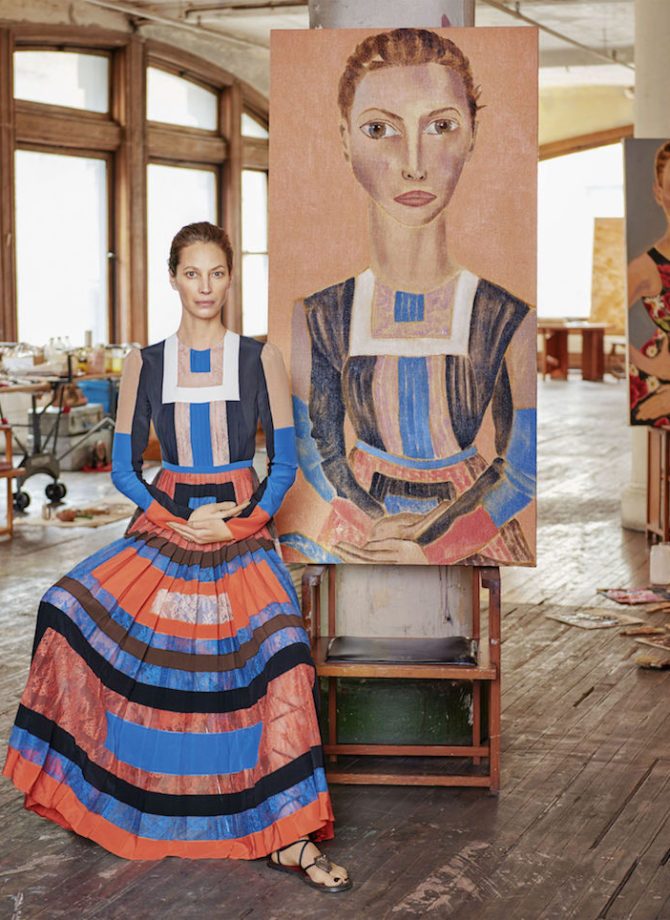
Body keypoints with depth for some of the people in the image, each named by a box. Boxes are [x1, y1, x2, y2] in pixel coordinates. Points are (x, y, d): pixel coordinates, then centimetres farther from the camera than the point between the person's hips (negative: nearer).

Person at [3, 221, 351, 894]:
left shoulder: (261, 359, 6)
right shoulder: (144, 365, 9)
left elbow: (284, 464, 7)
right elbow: (123, 467, 9)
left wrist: (249, 517, -10)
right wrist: (183, 521, -5)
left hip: (244, 526, -2)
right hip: (165, 521, 2)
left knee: (278, 645, -28)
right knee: (72, 605, -24)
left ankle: (288, 837, -23)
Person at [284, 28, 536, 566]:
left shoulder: (513, 316, -14)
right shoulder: (318, 314, -9)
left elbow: (524, 469, -7)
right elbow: (317, 452, -1)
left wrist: (433, 550, -14)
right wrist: (377, 527, -15)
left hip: (471, 523, -1)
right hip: (363, 519, 1)